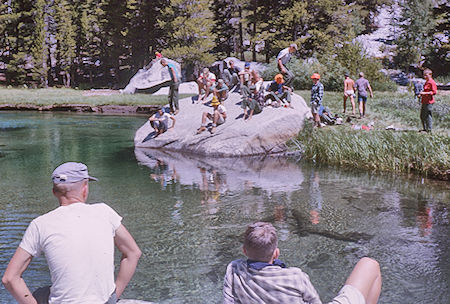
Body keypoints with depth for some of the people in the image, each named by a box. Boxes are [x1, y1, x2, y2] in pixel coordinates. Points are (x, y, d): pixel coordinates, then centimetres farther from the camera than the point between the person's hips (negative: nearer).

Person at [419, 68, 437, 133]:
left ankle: (429, 130, 2)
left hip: (429, 102, -10)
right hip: (424, 101, 10)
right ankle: (425, 128, 25)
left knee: (427, 116, -6)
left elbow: (434, 92, -18)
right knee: (422, 116, 14)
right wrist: (421, 94, 13)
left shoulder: (432, 82, -13)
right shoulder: (426, 82, 17)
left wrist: (424, 93, -23)